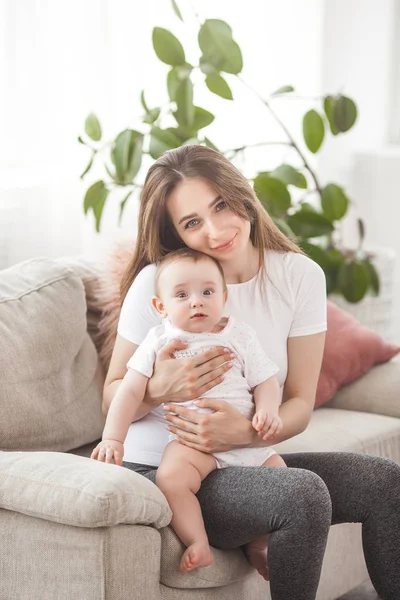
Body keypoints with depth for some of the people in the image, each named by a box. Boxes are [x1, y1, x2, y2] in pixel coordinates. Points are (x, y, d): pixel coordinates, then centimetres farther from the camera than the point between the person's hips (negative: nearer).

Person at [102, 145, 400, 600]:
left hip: (245, 459, 5)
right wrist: (160, 390, -27)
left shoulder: (300, 276, -3)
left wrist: (246, 432, -24)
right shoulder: (157, 282, -12)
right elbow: (112, 398, -5)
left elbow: (300, 404, -3)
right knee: (304, 494, -29)